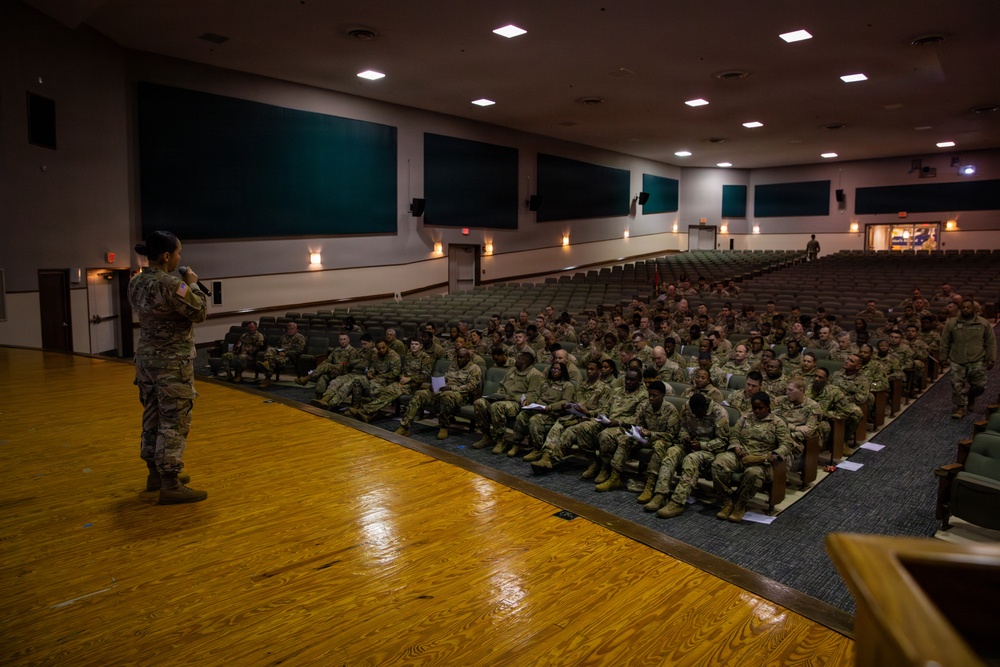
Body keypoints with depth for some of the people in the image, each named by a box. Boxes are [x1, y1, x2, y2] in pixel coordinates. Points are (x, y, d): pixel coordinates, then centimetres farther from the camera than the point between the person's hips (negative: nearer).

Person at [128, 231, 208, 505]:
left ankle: (156, 473, 29)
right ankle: (170, 486, 0)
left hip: (146, 358, 9)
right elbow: (199, 312, -13)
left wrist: (184, 285, 10)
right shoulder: (170, 284, -21)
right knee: (174, 422, -3)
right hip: (172, 363, -9)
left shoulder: (135, 282, 6)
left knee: (153, 418, 17)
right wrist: (193, 284, -1)